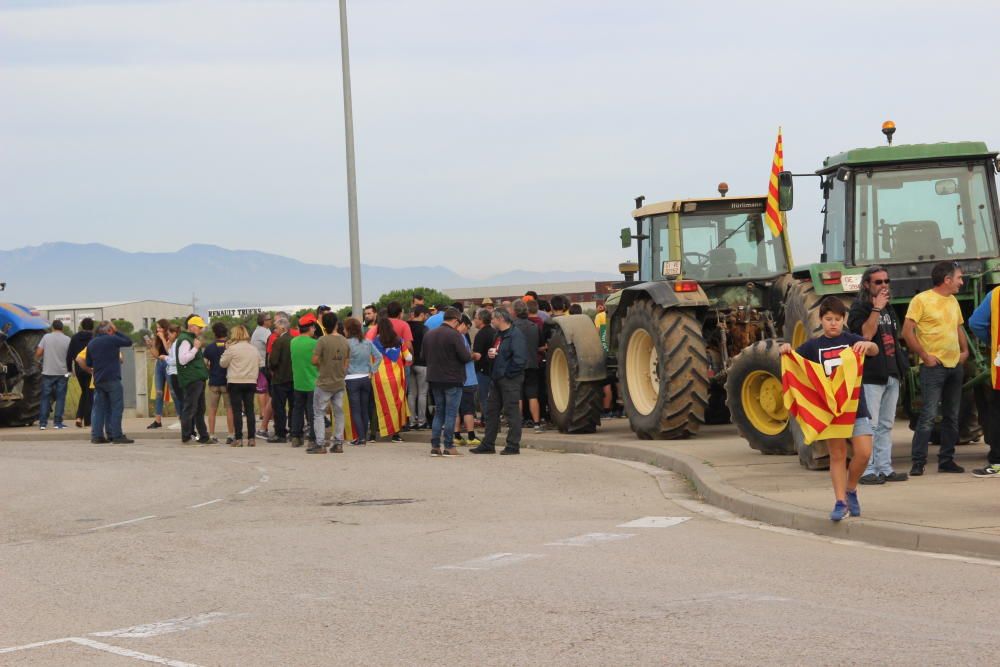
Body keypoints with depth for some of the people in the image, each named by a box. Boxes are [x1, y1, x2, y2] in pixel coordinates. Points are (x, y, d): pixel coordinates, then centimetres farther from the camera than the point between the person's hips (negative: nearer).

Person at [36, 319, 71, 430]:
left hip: (47, 372, 1)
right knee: (60, 398, 5)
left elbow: (38, 353, -5)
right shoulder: (67, 340, -2)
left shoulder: (46, 337, -3)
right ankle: (57, 422, 3)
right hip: (62, 372, 0)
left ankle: (42, 422, 2)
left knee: (45, 397, 6)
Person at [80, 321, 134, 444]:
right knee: (116, 407, -2)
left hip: (98, 380, 6)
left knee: (99, 408, 10)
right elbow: (129, 342, 3)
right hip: (112, 379, -6)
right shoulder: (112, 339, -9)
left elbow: (88, 363, 12)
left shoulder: (91, 343, 10)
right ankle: (116, 435, -6)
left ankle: (96, 436, 7)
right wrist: (117, 331, 10)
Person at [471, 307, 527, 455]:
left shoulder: (515, 335, -14)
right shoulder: (499, 335, 16)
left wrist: (509, 373, -15)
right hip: (497, 379, 10)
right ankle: (488, 444, 19)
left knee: (511, 412, -5)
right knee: (491, 411, 12)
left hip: (510, 380, -10)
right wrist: (490, 354, 3)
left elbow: (520, 358, -23)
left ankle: (513, 446, 0)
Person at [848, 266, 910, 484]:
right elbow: (865, 334, -22)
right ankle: (867, 471, -6)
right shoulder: (859, 308, -6)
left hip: (891, 374, 8)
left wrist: (901, 366, 18)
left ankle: (885, 468, 16)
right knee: (870, 425, -8)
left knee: (886, 425, 11)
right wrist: (876, 309, -21)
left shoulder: (888, 308, 19)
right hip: (871, 375, -8)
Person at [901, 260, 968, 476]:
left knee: (952, 416, 10)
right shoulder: (922, 300, -9)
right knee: (929, 416, -11)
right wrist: (924, 356, -14)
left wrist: (965, 350, 10)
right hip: (933, 367, -8)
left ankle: (946, 460, 17)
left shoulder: (953, 301, 14)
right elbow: (907, 332, -12)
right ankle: (918, 462, -8)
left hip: (954, 366, 8)